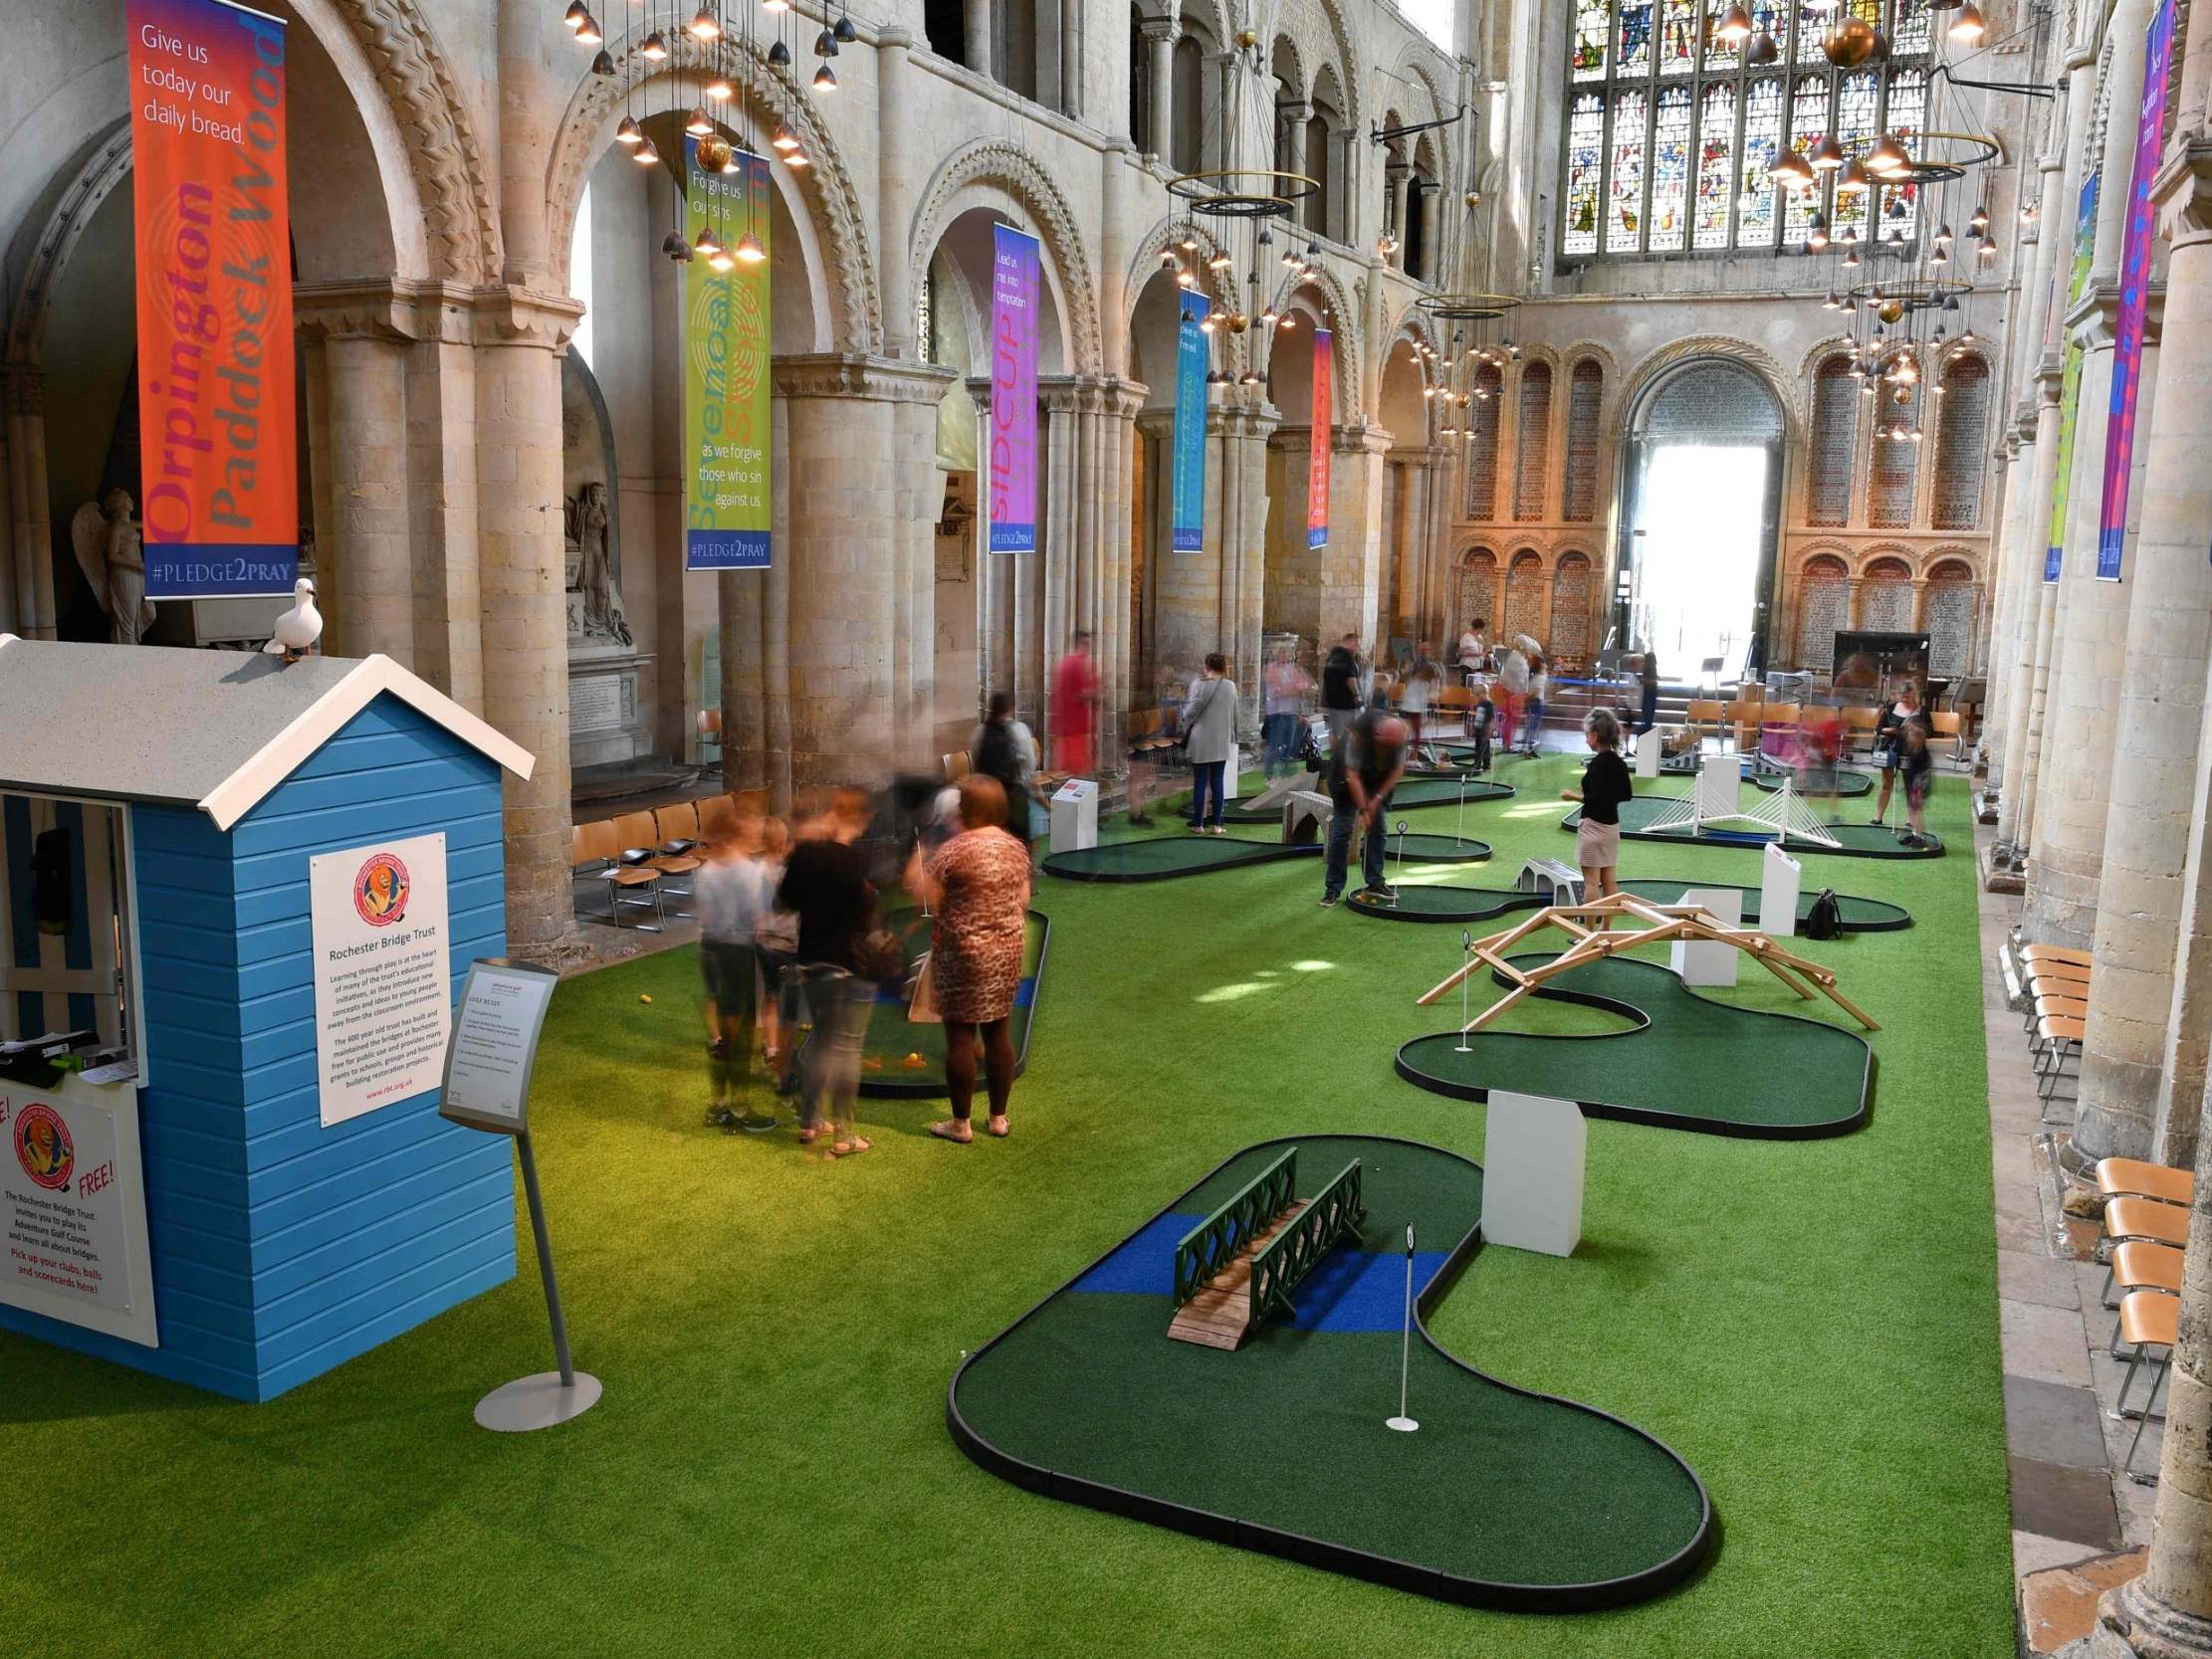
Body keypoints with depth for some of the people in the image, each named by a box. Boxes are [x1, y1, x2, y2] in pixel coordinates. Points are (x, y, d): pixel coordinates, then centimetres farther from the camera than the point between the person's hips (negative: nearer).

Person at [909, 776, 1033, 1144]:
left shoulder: (955, 850, -15)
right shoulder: (1016, 848, 5)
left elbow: (926, 896, -11)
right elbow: (1023, 900, 11)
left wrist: (914, 872, 7)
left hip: (964, 952, -6)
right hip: (1008, 949, 6)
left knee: (960, 1035, 2)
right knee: (999, 1032, 12)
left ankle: (961, 1123, 8)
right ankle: (998, 1117, 20)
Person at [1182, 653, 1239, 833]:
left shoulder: (1199, 684, -9)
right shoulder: (1230, 686, 0)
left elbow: (1192, 710, -8)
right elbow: (1235, 714, 5)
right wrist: (1233, 735, 17)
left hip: (1200, 741, -2)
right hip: (1221, 741, 2)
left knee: (1200, 783, 3)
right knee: (1217, 783, 6)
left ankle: (1198, 824, 5)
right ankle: (1216, 824, 7)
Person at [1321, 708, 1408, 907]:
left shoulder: (1400, 734, -24)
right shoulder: (1358, 734, -37)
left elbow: (1398, 769, -10)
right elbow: (1353, 776, -30)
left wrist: (1378, 798, -14)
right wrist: (1362, 810, -28)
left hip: (1378, 777, 5)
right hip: (1347, 773, -5)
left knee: (1378, 828, 1)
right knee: (1342, 829, -10)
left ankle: (1374, 883, 11)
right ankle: (1332, 888, -6)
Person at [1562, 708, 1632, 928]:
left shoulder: (1597, 764, -18)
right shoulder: (1619, 763, 6)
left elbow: (1593, 798, -22)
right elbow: (1627, 794, 12)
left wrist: (1573, 796, -8)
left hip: (1594, 825, -8)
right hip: (1612, 825, 8)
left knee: (1591, 881, -3)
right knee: (1609, 880, 10)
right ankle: (1606, 928, 17)